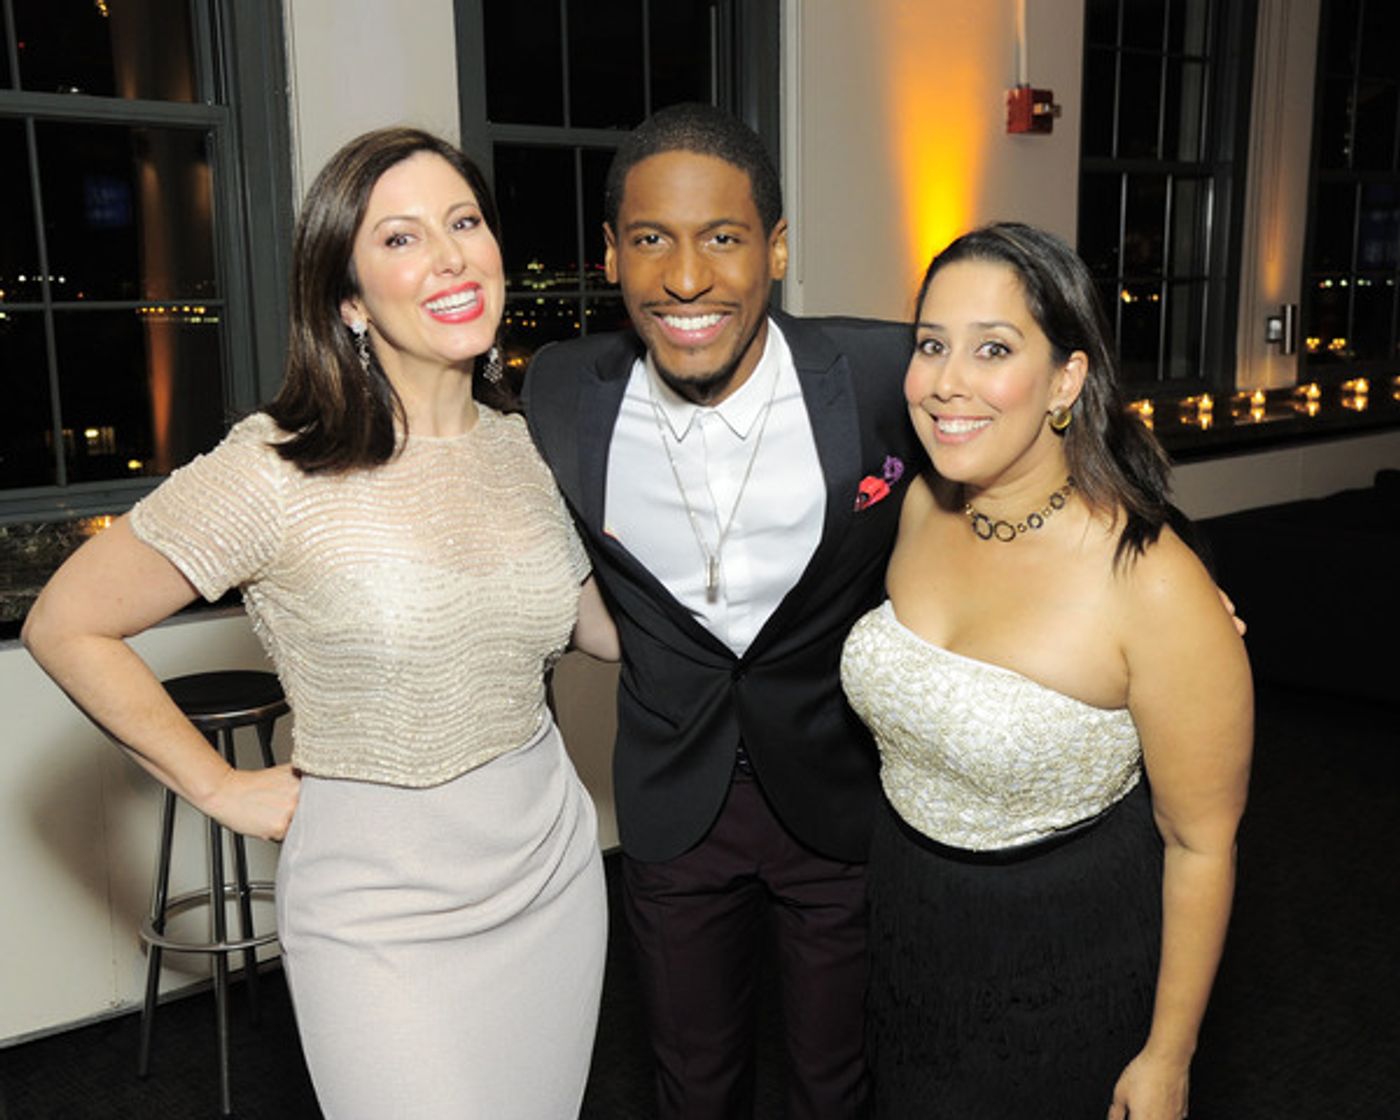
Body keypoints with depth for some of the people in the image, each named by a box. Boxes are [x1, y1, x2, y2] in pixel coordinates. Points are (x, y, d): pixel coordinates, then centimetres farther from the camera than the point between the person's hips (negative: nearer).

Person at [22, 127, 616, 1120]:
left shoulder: (522, 447, 1)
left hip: (552, 876, 5)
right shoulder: (279, 472, -17)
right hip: (383, 917, -5)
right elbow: (66, 626, -8)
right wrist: (218, 788, -7)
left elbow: (604, 626, 13)